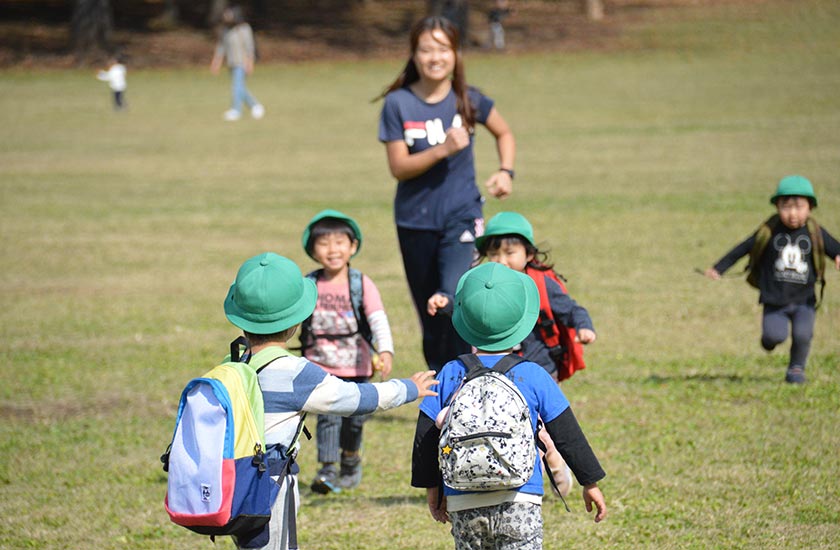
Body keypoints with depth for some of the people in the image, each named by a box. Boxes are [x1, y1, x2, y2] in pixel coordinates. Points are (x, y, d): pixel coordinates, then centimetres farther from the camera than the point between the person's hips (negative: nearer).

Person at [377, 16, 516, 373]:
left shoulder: (469, 100, -2)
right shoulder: (398, 104, -6)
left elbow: (504, 133, 16)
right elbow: (399, 167, -10)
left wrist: (505, 172, 0)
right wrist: (442, 150, -23)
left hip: (461, 214, -1)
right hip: (415, 220, 1)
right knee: (430, 315, 10)